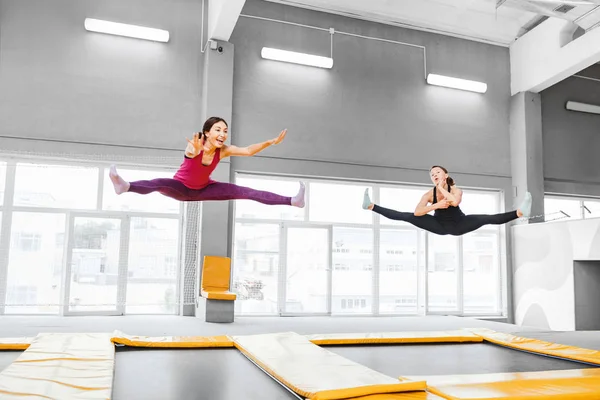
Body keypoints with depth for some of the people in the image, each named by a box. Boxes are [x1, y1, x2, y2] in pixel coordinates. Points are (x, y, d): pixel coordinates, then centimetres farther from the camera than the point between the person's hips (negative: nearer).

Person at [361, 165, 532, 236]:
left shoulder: (456, 190, -17)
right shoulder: (429, 194, -12)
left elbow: (455, 202, -44)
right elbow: (417, 212, -25)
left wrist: (441, 188, -30)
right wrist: (436, 205, -35)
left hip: (458, 224, -2)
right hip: (440, 226, 2)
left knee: (486, 218, -25)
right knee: (408, 217, -8)